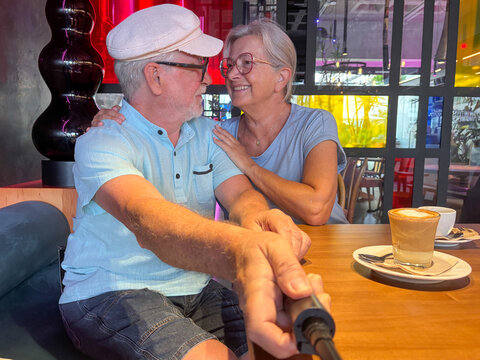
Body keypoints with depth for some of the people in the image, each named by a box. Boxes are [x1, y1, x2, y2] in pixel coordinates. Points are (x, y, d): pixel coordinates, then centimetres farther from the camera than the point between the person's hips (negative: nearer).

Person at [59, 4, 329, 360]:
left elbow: (240, 193, -8)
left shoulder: (207, 133, 6)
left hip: (196, 288, 6)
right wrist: (239, 252, -56)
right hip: (111, 292, -5)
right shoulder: (100, 143, -16)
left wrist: (257, 217, -34)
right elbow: (146, 218, -35)